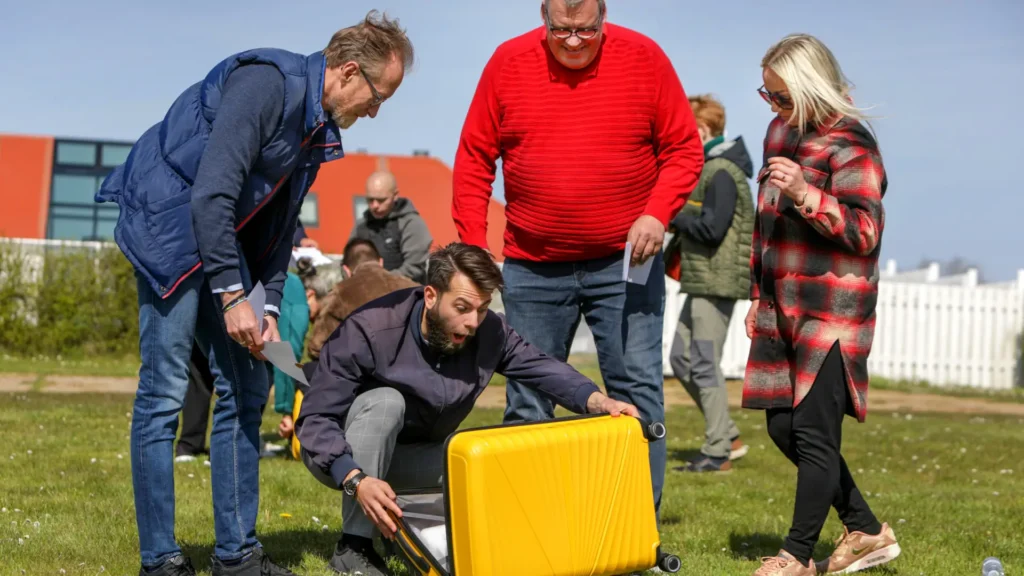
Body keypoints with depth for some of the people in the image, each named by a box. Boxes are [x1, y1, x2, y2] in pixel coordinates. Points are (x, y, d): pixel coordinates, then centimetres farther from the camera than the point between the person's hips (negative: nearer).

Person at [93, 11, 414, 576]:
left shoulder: (319, 126, 8)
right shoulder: (266, 82, -21)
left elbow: (280, 221, 15)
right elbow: (212, 194, -25)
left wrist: (271, 306, 6)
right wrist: (233, 296, -22)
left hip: (223, 236, 10)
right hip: (170, 224, -10)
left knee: (246, 389, 7)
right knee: (164, 392, -8)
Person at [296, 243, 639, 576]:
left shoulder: (488, 331, -15)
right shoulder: (369, 331, -29)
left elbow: (541, 367, -7)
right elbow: (315, 420, -30)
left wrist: (597, 401, -28)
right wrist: (356, 480, -46)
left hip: (416, 457, 5)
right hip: (346, 456, -5)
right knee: (384, 402, -35)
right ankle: (353, 546, -27)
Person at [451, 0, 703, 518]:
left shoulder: (645, 59, -4)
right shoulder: (508, 63, -2)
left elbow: (684, 149, 1)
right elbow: (474, 159, 4)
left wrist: (658, 213, -15)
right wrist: (473, 251, -2)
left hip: (625, 262, -1)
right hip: (532, 269, 1)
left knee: (638, 391, -3)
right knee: (527, 403, 7)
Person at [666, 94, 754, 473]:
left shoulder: (722, 173, -14)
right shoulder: (707, 168, 17)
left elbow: (711, 229, -20)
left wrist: (673, 216, -9)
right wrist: (677, 228, 6)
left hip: (718, 282, -10)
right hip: (702, 281, 10)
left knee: (705, 365, -6)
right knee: (681, 360, 12)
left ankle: (718, 452, 1)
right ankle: (728, 437, 18)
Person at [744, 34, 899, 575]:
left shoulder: (850, 145, -12)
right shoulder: (782, 131, 14)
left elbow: (865, 232, -17)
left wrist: (805, 195, -30)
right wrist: (760, 297, 22)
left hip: (830, 312, -9)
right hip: (783, 310, 9)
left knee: (813, 432, -6)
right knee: (783, 426, 10)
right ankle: (866, 532, 23)